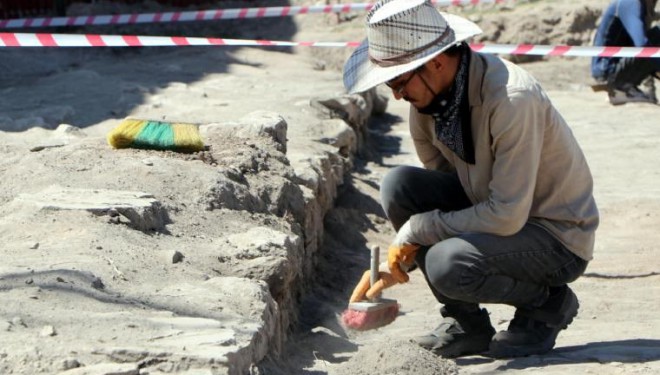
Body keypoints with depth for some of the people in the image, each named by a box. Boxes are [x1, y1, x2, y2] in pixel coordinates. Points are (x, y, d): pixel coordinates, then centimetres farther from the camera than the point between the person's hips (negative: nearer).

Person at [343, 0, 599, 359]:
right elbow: (441, 185, 9)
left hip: (559, 238, -8)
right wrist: (394, 263, -1)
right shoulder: (428, 97, -4)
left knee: (448, 265, -31)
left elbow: (507, 215, -30)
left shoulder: (511, 98, -29)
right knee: (398, 185, -13)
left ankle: (548, 303, 0)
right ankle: (466, 324, -2)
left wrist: (416, 231, -21)